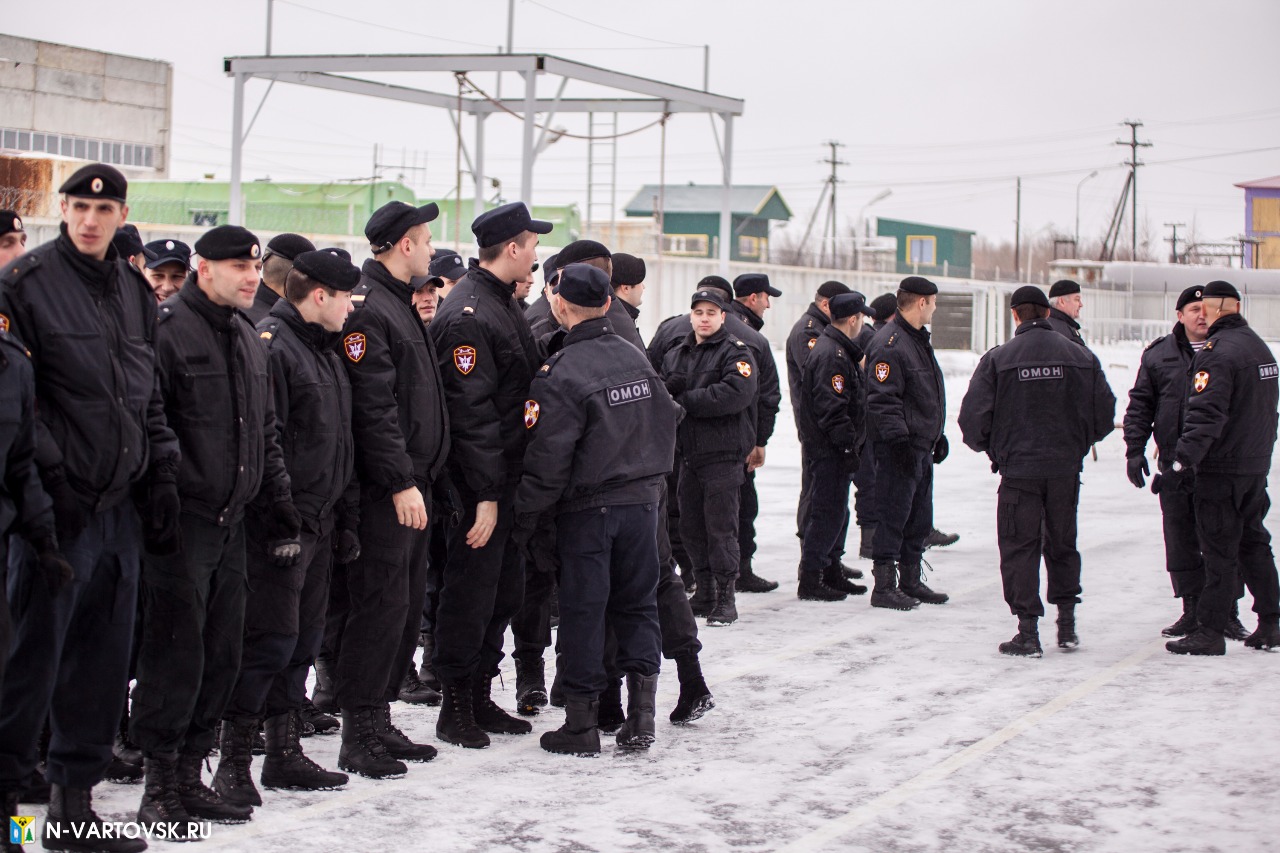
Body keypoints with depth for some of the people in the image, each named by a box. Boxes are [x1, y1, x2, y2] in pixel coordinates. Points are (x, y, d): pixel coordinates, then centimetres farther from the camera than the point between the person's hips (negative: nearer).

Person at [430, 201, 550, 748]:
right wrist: (486, 493, -23)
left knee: (504, 592, 15)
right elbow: (471, 411, -22)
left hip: (508, 477, 10)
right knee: (471, 594, -1)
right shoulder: (467, 315, -18)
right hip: (479, 483, -10)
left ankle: (481, 698, 25)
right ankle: (456, 709, 9)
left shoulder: (503, 305, 14)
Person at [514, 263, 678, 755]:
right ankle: (640, 716, 9)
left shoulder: (561, 374, -15)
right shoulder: (637, 359, 5)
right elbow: (665, 423, 16)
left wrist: (526, 515, -7)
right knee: (638, 604, 12)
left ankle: (581, 722, 7)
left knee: (582, 611, 2)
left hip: (587, 509, -5)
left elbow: (548, 457, -16)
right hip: (643, 499, 5)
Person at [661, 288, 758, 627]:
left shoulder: (736, 352, -5)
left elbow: (736, 393, -21)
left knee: (721, 528, -6)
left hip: (723, 455, -6)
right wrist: (670, 388, -13)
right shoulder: (676, 356, 16)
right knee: (691, 528, 9)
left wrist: (685, 401, -16)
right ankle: (704, 590, 20)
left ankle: (726, 598, -1)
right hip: (688, 455, 6)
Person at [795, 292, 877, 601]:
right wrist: (849, 446, -22)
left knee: (836, 512, 17)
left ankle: (831, 572, 26)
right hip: (829, 450, -11)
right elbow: (831, 408, -24)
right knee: (828, 512, -7)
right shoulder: (831, 355, -18)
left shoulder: (840, 351, 17)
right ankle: (810, 580, -4)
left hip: (834, 449, 11)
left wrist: (852, 444, 21)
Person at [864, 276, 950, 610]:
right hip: (900, 447, -10)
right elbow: (883, 400, -21)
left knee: (919, 518, 15)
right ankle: (884, 586, -1)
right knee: (893, 516, -6)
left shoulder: (918, 340, 18)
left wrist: (937, 435, 27)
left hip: (921, 447, 10)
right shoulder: (890, 344, -15)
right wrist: (899, 439, -25)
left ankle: (911, 581, 25)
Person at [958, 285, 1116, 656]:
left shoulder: (998, 359, -7)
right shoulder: (1081, 358, 1)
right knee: (1062, 545, 18)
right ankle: (1067, 625, 22)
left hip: (1019, 469, -3)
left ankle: (1028, 632, 0)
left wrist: (991, 448, 11)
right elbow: (1104, 413, 3)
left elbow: (973, 417, -9)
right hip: (1066, 469, 3)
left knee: (1020, 548, 5)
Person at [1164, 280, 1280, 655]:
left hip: (1221, 469, -8)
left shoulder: (1218, 352, -17)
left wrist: (1180, 464, -26)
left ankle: (1210, 631, 0)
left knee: (1219, 550, -4)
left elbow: (1205, 416, -25)